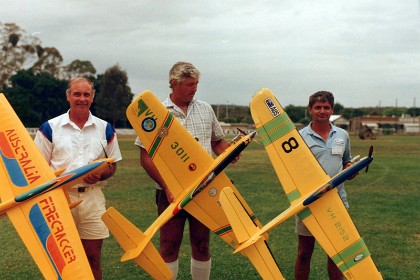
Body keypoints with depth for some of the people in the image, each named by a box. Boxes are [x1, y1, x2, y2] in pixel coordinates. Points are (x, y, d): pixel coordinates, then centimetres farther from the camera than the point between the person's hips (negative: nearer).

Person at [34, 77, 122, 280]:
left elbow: (112, 165, 11)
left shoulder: (105, 129, 8)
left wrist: (100, 176, -10)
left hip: (92, 196, 1)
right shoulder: (50, 128, 3)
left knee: (93, 256, 7)